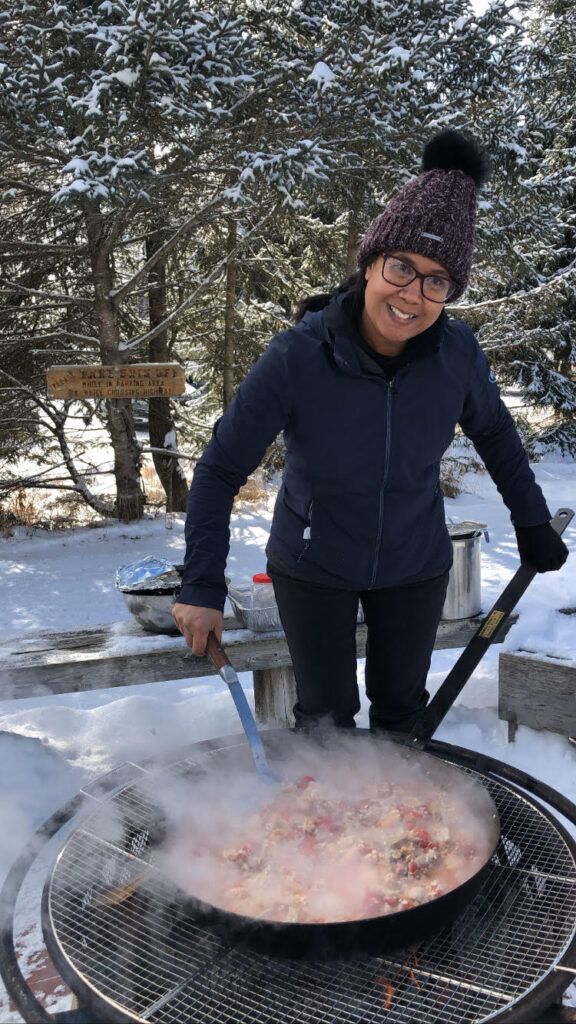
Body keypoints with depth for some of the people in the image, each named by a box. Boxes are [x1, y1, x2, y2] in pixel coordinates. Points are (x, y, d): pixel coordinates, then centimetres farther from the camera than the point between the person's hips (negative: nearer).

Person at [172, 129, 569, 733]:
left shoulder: (458, 355, -19)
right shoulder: (298, 355, -27)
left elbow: (494, 434, 3)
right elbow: (221, 470, -19)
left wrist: (533, 524, 10)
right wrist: (202, 586, -22)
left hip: (415, 569, 3)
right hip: (313, 570, -2)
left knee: (402, 712, 19)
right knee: (325, 721, 11)